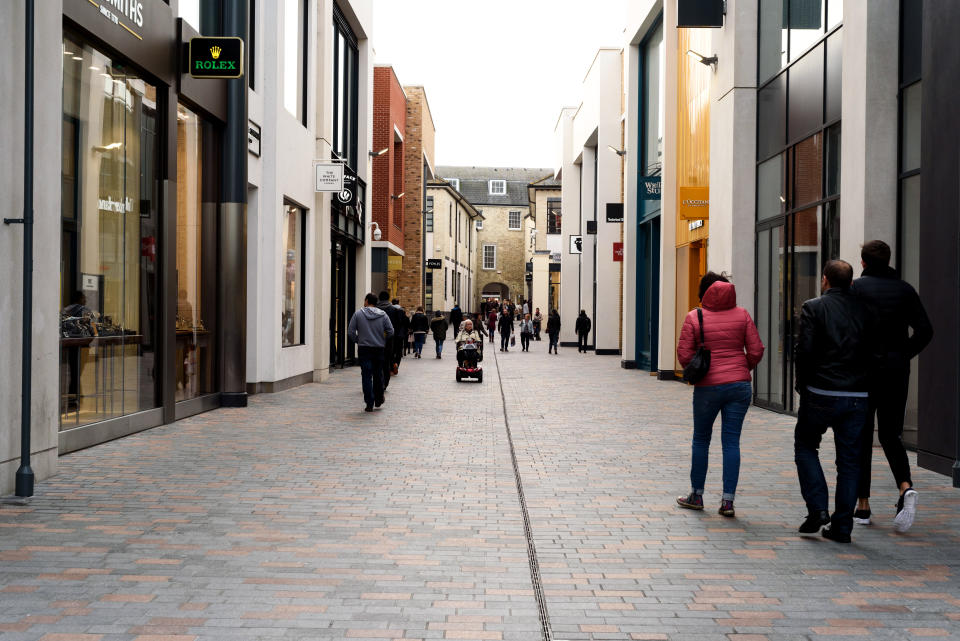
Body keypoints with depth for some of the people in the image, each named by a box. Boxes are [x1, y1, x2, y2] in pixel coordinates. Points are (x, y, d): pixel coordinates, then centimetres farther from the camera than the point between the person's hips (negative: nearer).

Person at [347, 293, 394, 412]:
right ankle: (378, 399, 27)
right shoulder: (383, 315, 1)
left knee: (366, 376, 0)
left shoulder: (358, 313, -3)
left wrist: (358, 340, 11)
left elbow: (350, 332, -4)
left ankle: (369, 404, -3)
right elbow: (390, 332, -2)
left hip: (364, 349, -2)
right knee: (378, 375, 17)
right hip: (379, 349, 2)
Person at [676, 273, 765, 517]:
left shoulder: (694, 317, -4)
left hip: (708, 387, -2)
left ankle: (696, 495, 22)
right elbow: (756, 351, 0)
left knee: (701, 440, 13)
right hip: (740, 386, 2)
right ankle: (728, 501, 3)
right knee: (731, 442, 5)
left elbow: (684, 355, -7)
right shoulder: (742, 315, 2)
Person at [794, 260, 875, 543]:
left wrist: (803, 385, 1)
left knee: (805, 445, 16)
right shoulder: (865, 310, 7)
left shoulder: (813, 308, -5)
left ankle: (817, 509, 4)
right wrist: (863, 382, 13)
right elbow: (873, 352, 5)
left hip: (822, 393, -3)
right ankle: (842, 527, 11)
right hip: (858, 396, 4)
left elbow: (805, 351, -11)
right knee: (849, 460, 9)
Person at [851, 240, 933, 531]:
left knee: (861, 437, 6)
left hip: (863, 371, -3)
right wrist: (902, 356, 6)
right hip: (896, 372, 3)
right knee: (890, 434, 13)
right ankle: (905, 486, -12)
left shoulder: (857, 287, -4)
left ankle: (862, 505, 8)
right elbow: (925, 331, -1)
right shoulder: (905, 289, 7)